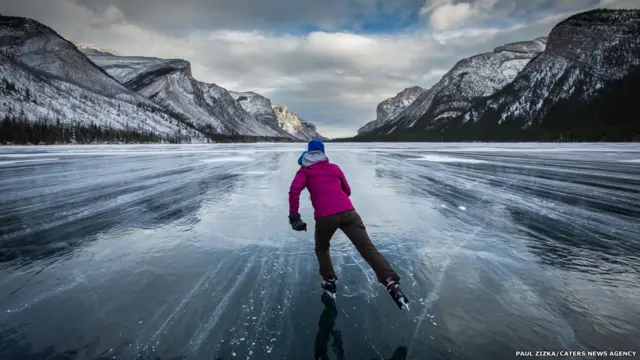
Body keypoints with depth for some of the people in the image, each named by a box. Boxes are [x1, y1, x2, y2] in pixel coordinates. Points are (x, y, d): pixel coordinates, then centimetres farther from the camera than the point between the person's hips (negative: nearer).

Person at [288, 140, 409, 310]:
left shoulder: (305, 171, 15)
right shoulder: (334, 167, 25)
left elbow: (294, 190, -4)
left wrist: (294, 217, -4)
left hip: (325, 216, -2)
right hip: (348, 212, 2)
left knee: (321, 248, 26)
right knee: (368, 248, -3)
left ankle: (329, 282, 25)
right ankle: (392, 283, -15)